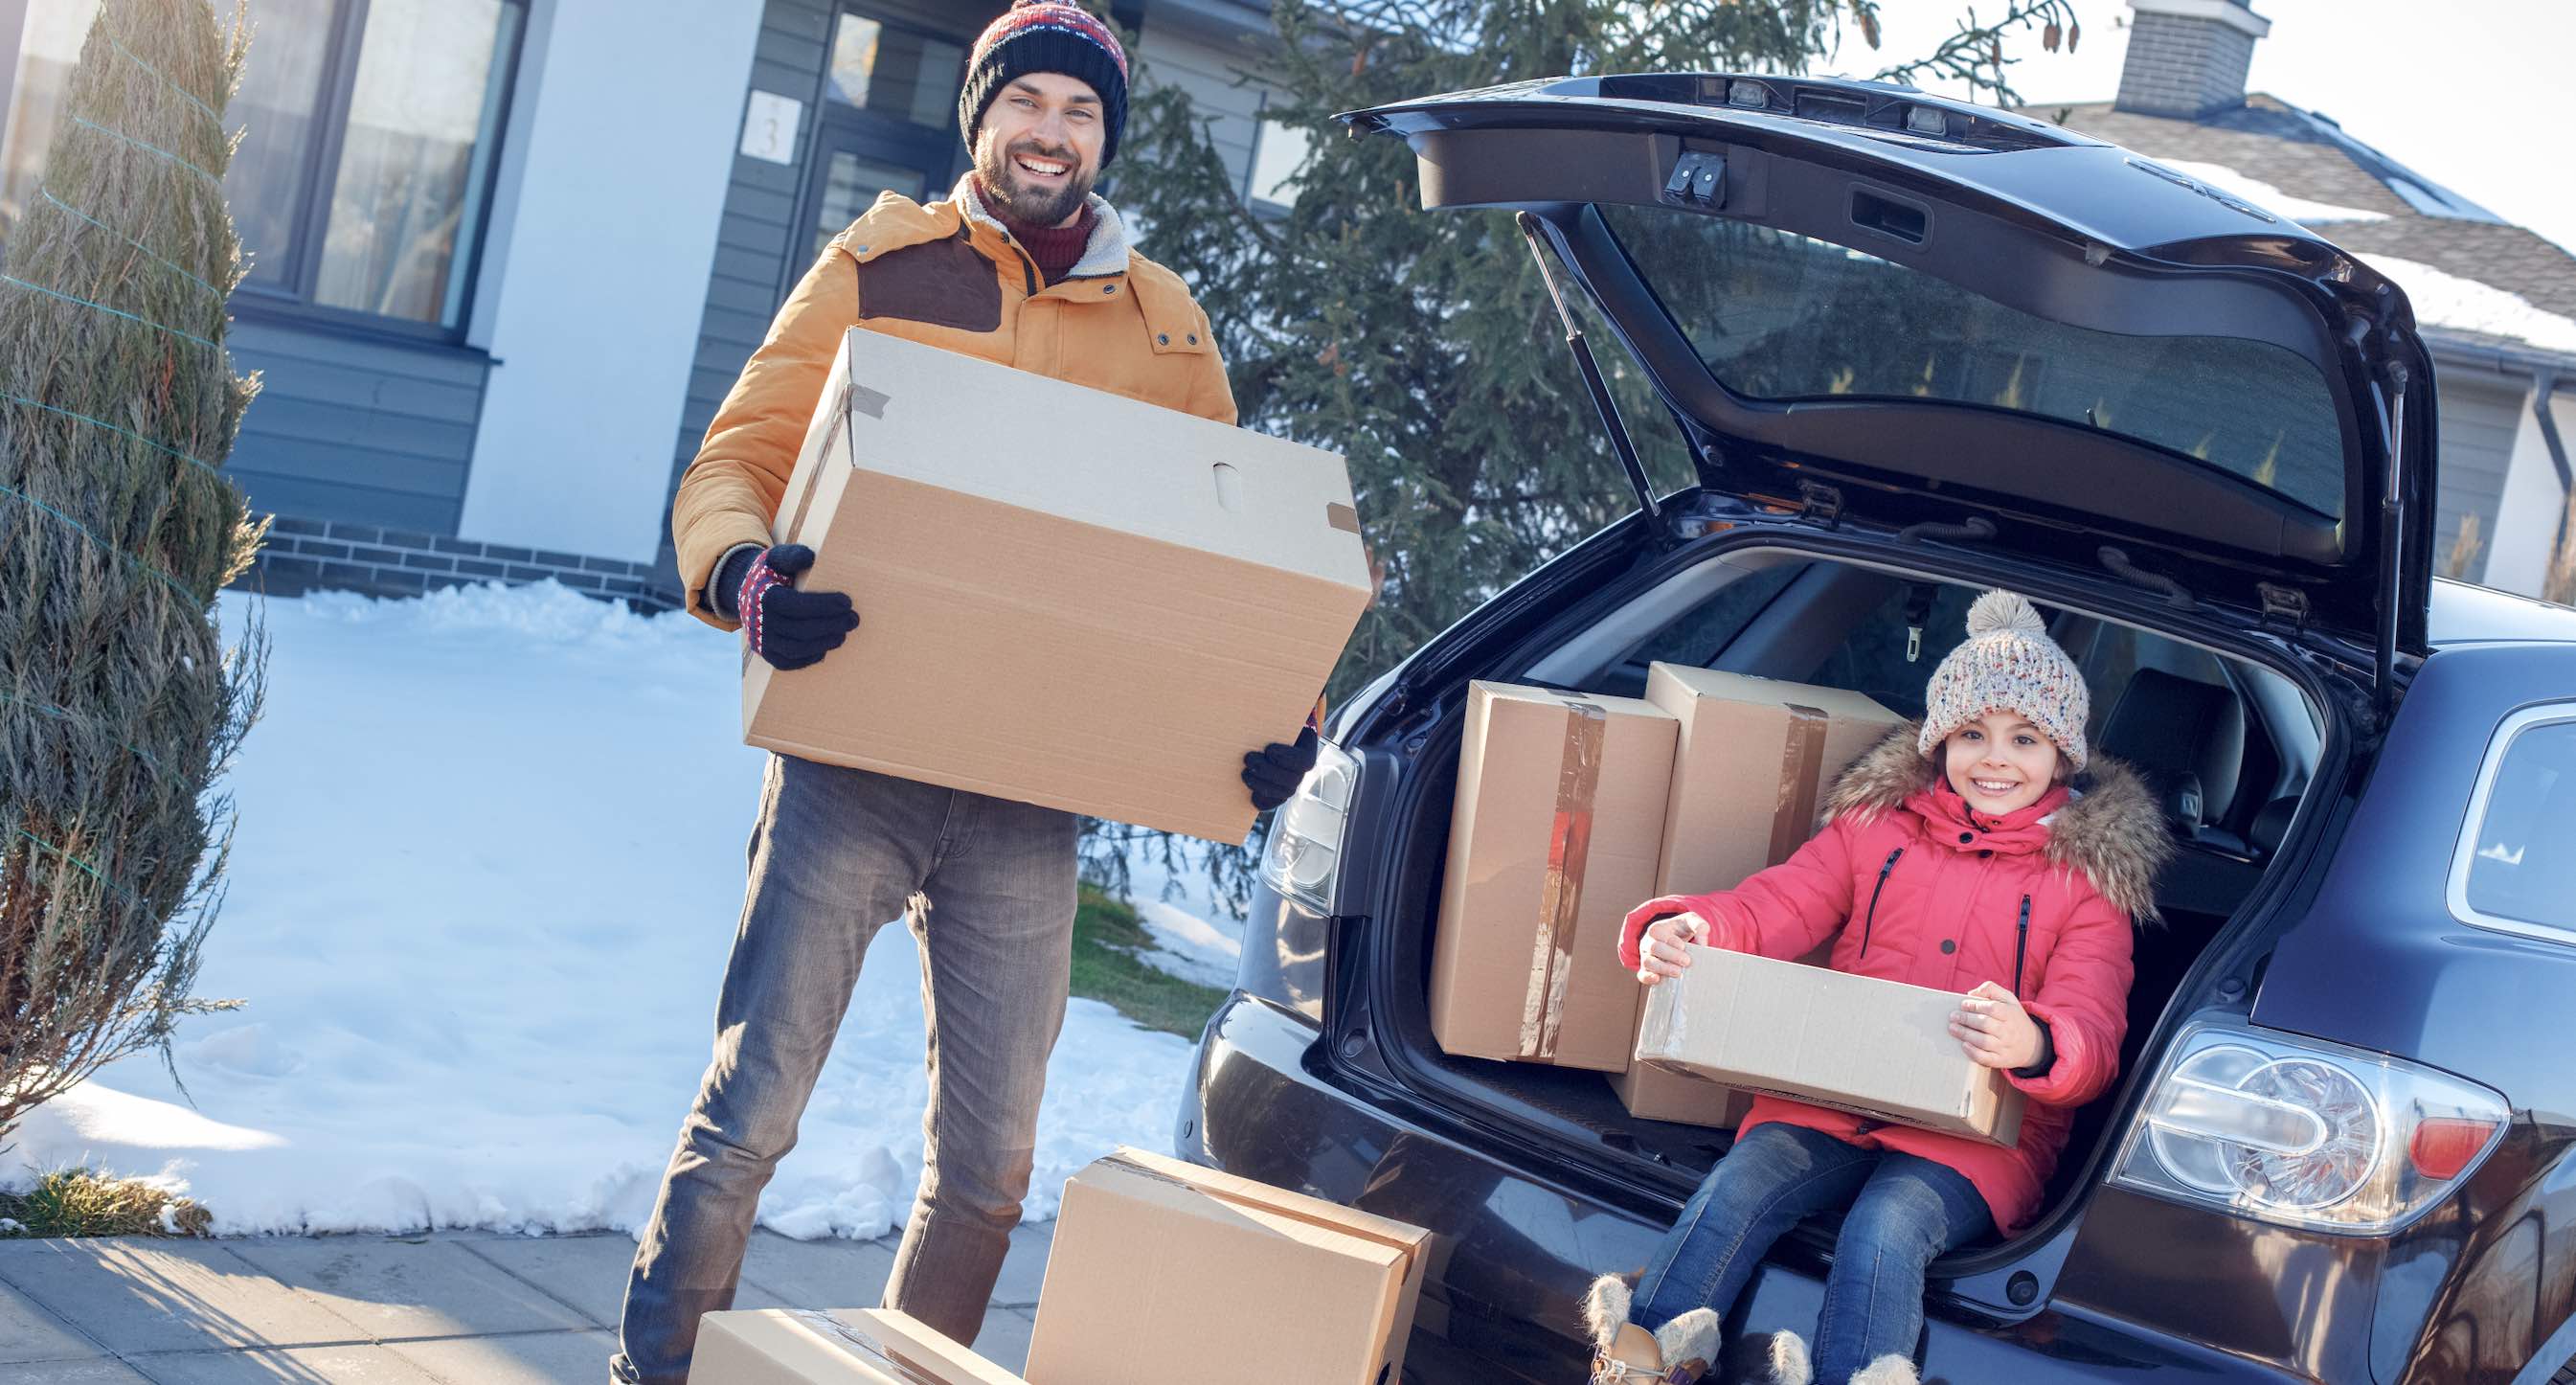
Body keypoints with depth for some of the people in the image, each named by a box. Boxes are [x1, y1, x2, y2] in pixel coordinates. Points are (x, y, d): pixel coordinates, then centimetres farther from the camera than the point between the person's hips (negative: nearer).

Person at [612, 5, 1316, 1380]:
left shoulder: (1165, 326, 11)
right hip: (853, 765, -3)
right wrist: (745, 577, -24)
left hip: (1028, 802, 3)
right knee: (748, 1115, -4)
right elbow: (734, 462, -1)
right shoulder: (880, 266, 3)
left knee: (988, 1163, 9)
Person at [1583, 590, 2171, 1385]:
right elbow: (1774, 908, 7)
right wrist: (1685, 928, -18)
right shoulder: (1877, 824, 17)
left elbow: (2093, 1036, -5)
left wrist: (2033, 1046, -31)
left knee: (1885, 1231, -32)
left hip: (1979, 1133, -2)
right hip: (1833, 1099, 3)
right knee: (1739, 1185, -26)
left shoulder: (2089, 877, 8)